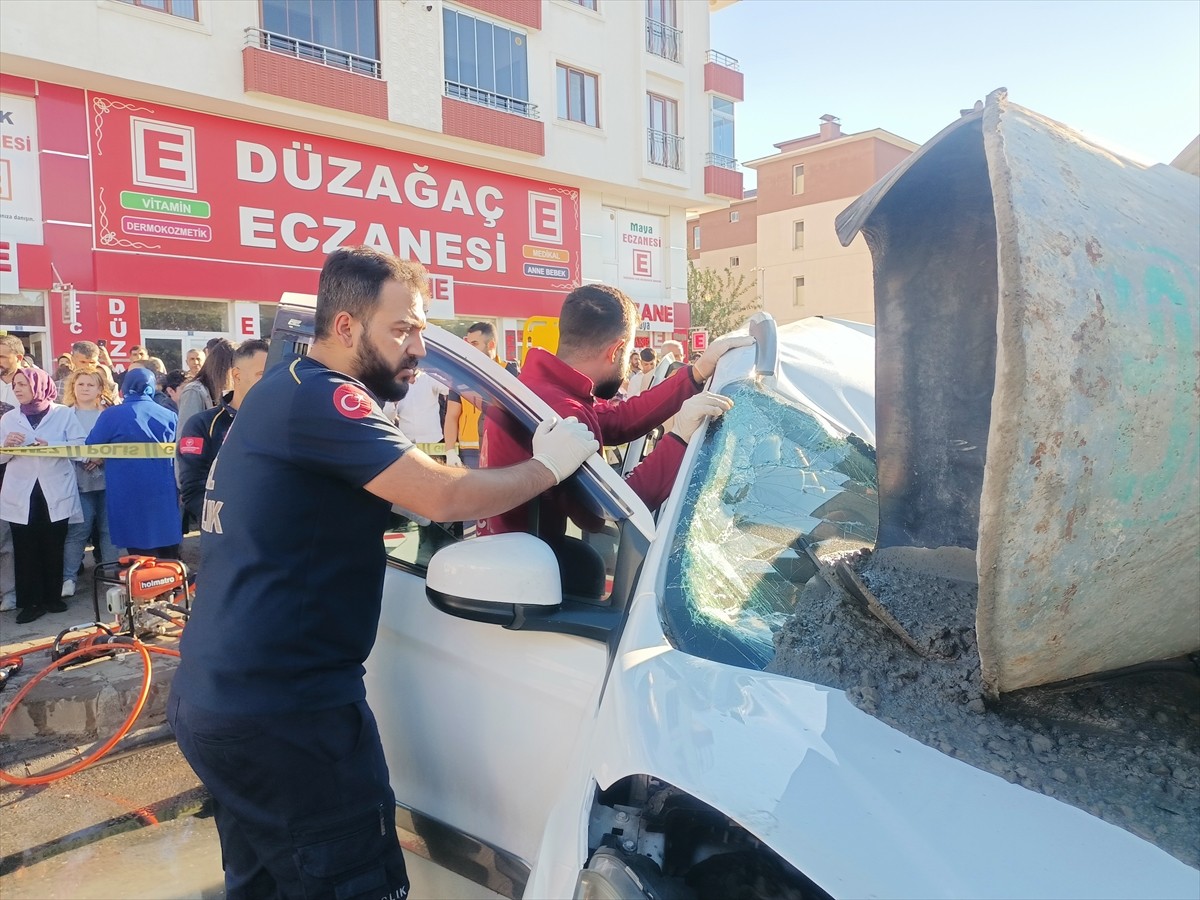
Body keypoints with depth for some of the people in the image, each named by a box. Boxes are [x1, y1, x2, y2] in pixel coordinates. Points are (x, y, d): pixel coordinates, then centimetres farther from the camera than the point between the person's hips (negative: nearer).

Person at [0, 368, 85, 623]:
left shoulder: (63, 413, 2)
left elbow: (80, 445, -8)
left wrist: (51, 446, -21)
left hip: (56, 492, -2)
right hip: (21, 494, 2)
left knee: (54, 547, 7)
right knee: (25, 549, 1)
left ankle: (53, 597, 19)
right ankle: (30, 602, 9)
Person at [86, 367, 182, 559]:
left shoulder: (111, 415, -6)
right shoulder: (169, 416, 2)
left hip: (128, 495, -2)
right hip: (163, 493, 3)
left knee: (140, 553, 4)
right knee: (168, 555, 12)